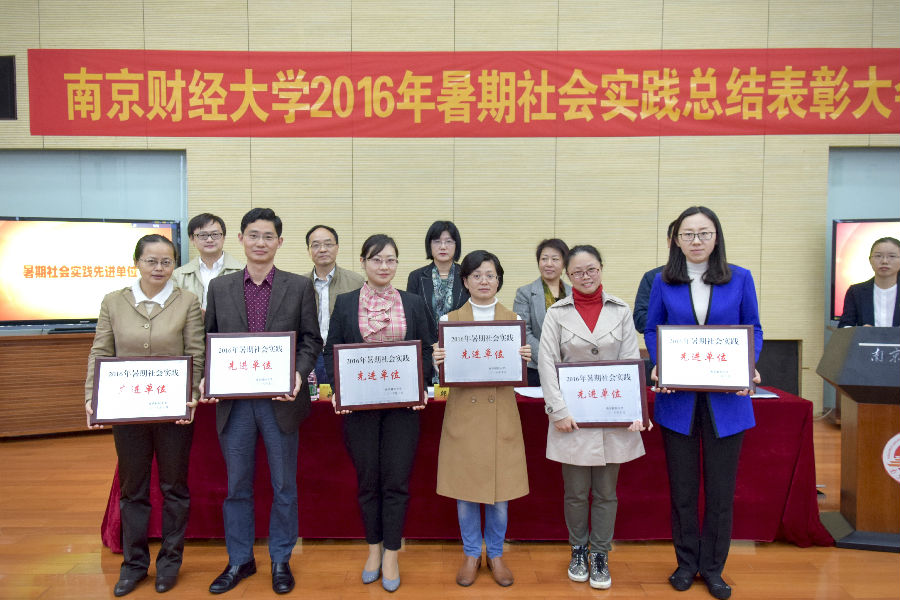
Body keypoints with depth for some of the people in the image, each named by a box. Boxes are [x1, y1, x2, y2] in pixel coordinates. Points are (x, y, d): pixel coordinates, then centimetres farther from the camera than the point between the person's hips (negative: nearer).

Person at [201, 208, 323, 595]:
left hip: (281, 400, -1)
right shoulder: (219, 287, 7)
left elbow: (311, 340, 1)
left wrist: (299, 373, -16)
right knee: (237, 486, 13)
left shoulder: (300, 287, 1)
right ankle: (239, 560, 31)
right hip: (233, 402, 2)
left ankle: (281, 560, 27)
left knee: (283, 486, 10)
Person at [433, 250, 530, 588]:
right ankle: (471, 554, 27)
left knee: (501, 488, 7)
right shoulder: (450, 319, 3)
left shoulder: (513, 319, 5)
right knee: (465, 487, 7)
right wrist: (436, 361, -18)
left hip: (501, 413, 1)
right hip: (463, 413, 0)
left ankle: (496, 554, 28)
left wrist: (525, 359, -14)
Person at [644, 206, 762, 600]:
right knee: (682, 486, 11)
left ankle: (713, 567, 27)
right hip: (678, 396, 0)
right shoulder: (663, 282, 1)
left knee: (721, 487, 9)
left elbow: (753, 330, 5)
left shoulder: (740, 279, 1)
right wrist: (658, 365, -12)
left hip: (726, 397, 0)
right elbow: (652, 330, 6)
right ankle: (686, 562, 29)